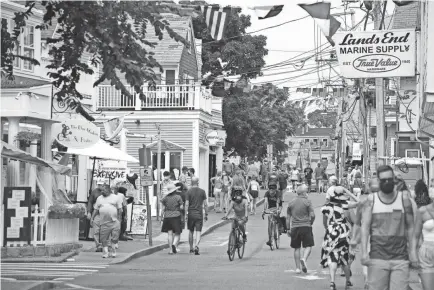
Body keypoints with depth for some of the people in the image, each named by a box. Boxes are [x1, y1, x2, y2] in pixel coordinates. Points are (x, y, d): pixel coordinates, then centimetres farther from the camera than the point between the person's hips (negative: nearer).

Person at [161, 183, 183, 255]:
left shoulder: (165, 198, 2)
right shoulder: (178, 197, -5)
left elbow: (163, 208, 2)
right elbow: (181, 207, -7)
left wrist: (164, 217, 11)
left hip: (167, 217, 2)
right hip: (176, 217, -2)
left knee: (170, 234, 5)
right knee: (177, 234, 4)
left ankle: (170, 250, -1)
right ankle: (174, 245, -23)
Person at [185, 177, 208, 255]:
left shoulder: (189, 191, -2)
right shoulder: (202, 191, 1)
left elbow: (186, 204, -7)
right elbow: (205, 204, 1)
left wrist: (186, 214, -4)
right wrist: (206, 214, 8)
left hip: (191, 214, 0)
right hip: (199, 214, 0)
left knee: (191, 232, 14)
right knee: (198, 232, -1)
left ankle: (191, 248, 21)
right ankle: (196, 246, -22)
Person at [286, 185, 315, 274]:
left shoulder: (291, 203, 9)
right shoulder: (307, 202, -2)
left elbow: (288, 217, 10)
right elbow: (312, 215, -8)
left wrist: (288, 229, 14)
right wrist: (310, 223, 10)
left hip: (294, 227, 4)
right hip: (306, 226, -4)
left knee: (297, 248, 9)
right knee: (308, 246, 2)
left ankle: (297, 268, 8)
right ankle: (304, 259, -25)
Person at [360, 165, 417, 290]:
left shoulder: (404, 198, 6)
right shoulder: (370, 201, 3)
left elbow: (410, 227, 8)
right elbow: (365, 227, -2)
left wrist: (412, 251, 2)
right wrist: (364, 252, -12)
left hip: (401, 258, 0)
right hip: (377, 259, 0)